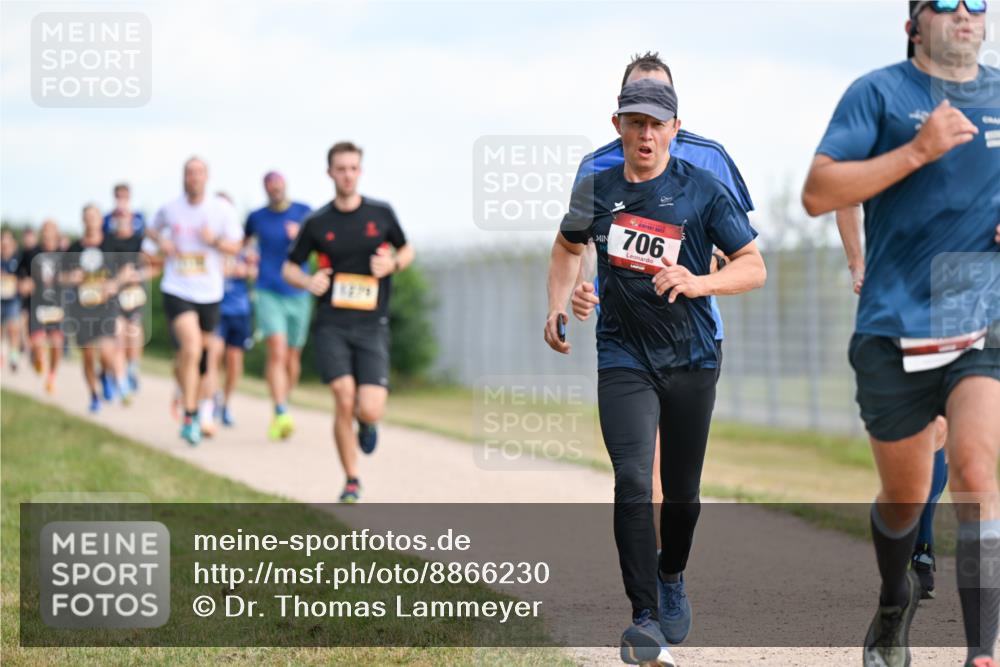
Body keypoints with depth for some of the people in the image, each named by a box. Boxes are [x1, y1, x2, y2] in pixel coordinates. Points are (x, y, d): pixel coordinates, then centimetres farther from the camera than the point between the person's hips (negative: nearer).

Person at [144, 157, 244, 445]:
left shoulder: (222, 209, -2)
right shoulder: (170, 209, 0)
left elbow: (236, 246, 1)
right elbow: (152, 229, 20)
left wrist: (215, 240, -19)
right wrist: (161, 242, -2)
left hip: (209, 292, 2)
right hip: (177, 290, -2)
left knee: (203, 348, 15)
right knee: (191, 348, -20)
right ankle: (190, 416, -15)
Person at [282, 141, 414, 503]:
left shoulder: (381, 213, 5)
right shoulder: (317, 222, 3)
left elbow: (406, 250, 19)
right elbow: (289, 267, 12)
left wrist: (392, 263, -4)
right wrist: (307, 281, -10)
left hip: (372, 325, 0)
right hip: (331, 325, 0)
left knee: (369, 410, -12)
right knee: (344, 400, -14)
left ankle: (366, 423, 29)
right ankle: (352, 481, 3)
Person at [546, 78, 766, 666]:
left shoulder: (704, 190, -7)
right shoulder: (596, 190, 3)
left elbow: (754, 268, -8)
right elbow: (569, 247, 23)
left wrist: (698, 283, -25)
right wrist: (557, 308, 9)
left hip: (692, 359, 0)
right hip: (623, 358, 1)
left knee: (682, 492, 10)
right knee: (633, 484, -16)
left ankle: (672, 578, 40)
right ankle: (646, 618, -15)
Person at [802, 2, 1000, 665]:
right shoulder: (879, 92, 0)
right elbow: (817, 194, -10)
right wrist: (917, 151, -17)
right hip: (896, 328, -1)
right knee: (905, 501, 11)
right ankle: (895, 600, 43)